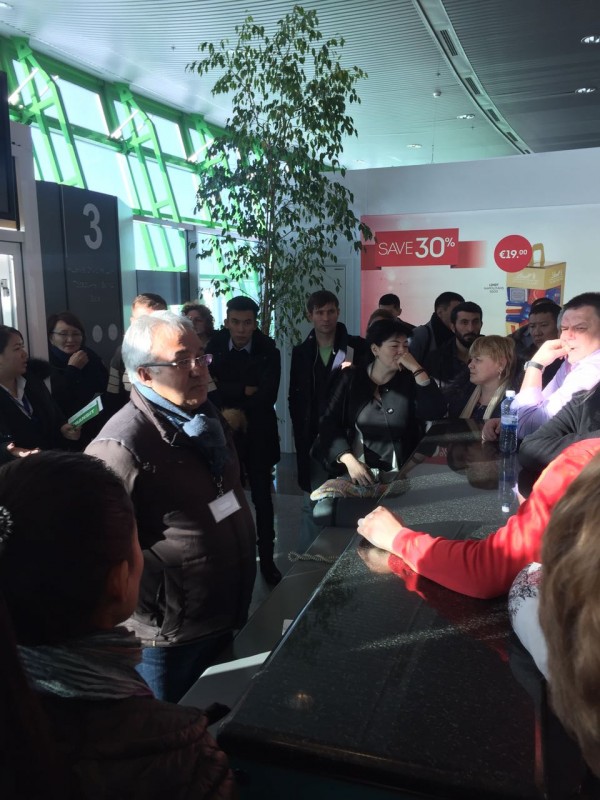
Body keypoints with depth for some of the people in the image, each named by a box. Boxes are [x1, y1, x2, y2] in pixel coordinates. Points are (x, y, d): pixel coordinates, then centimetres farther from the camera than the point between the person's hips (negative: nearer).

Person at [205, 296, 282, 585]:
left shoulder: (268, 352, -6)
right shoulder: (213, 346, -4)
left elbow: (268, 394, -17)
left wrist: (237, 411, -20)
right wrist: (243, 391, -18)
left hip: (257, 434, 0)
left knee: (262, 497, 7)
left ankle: (267, 559, 19)